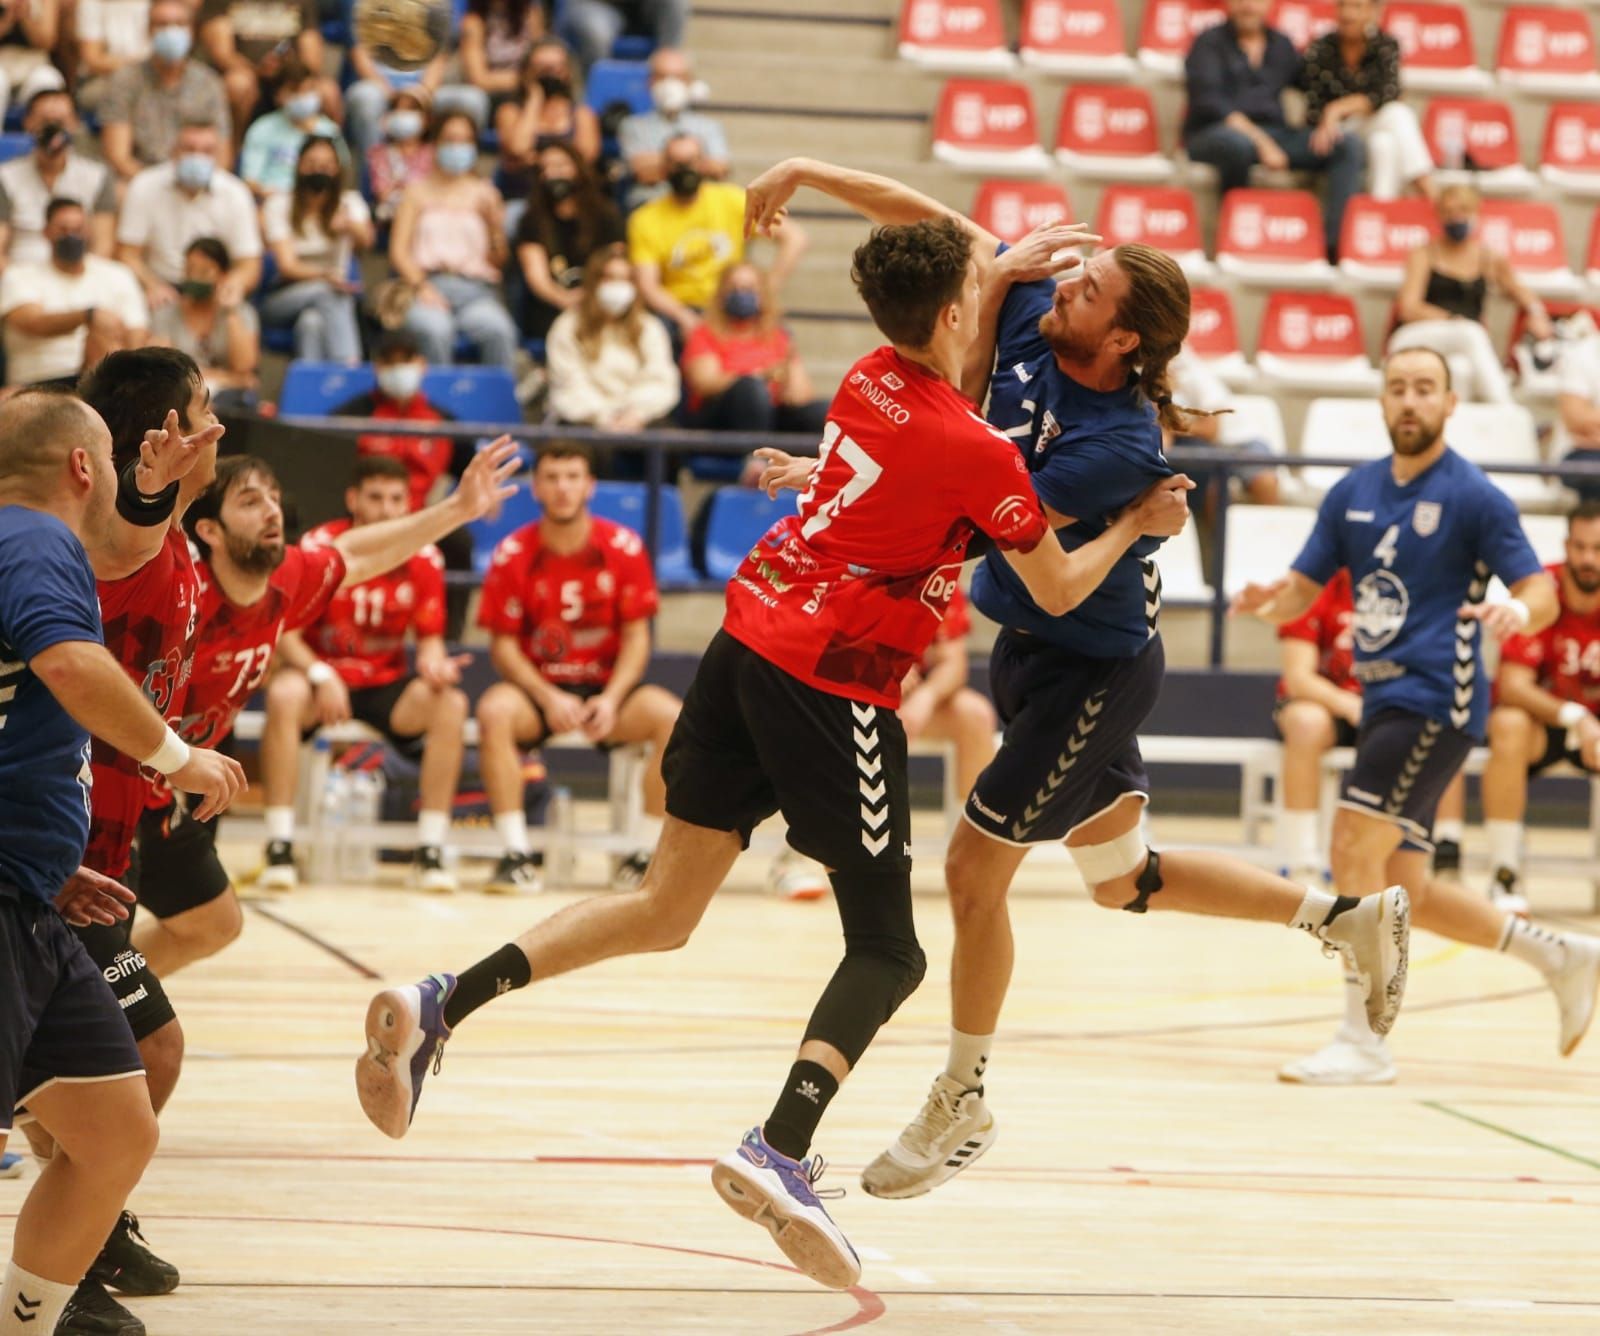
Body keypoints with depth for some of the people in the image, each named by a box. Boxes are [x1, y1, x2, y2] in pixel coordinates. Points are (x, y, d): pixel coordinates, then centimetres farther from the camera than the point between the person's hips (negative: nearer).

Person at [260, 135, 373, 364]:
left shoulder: (350, 203, 4)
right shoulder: (279, 206, 0)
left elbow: (365, 245, -19)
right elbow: (287, 266, -13)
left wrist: (352, 227, -43)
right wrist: (325, 276, -33)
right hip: (286, 298, -1)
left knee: (311, 321, -35)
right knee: (325, 292, -35)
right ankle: (350, 369, -50)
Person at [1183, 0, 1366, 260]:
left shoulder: (1281, 46, 19)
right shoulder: (1210, 42, 2)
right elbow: (1209, 101, -11)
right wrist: (1260, 141, -22)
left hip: (1273, 134, 5)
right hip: (1212, 136, -5)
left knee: (1351, 146, -16)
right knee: (1238, 143, -42)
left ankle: (1335, 241, -31)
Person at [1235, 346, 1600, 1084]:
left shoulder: (1474, 496, -7)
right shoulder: (1353, 493, 11)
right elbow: (1302, 589, 13)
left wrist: (1518, 612, -32)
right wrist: (1271, 599, -11)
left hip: (1435, 699, -7)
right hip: (1385, 698, 7)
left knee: (1355, 847, -17)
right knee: (1404, 891, 10)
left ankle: (1363, 1038, -11)